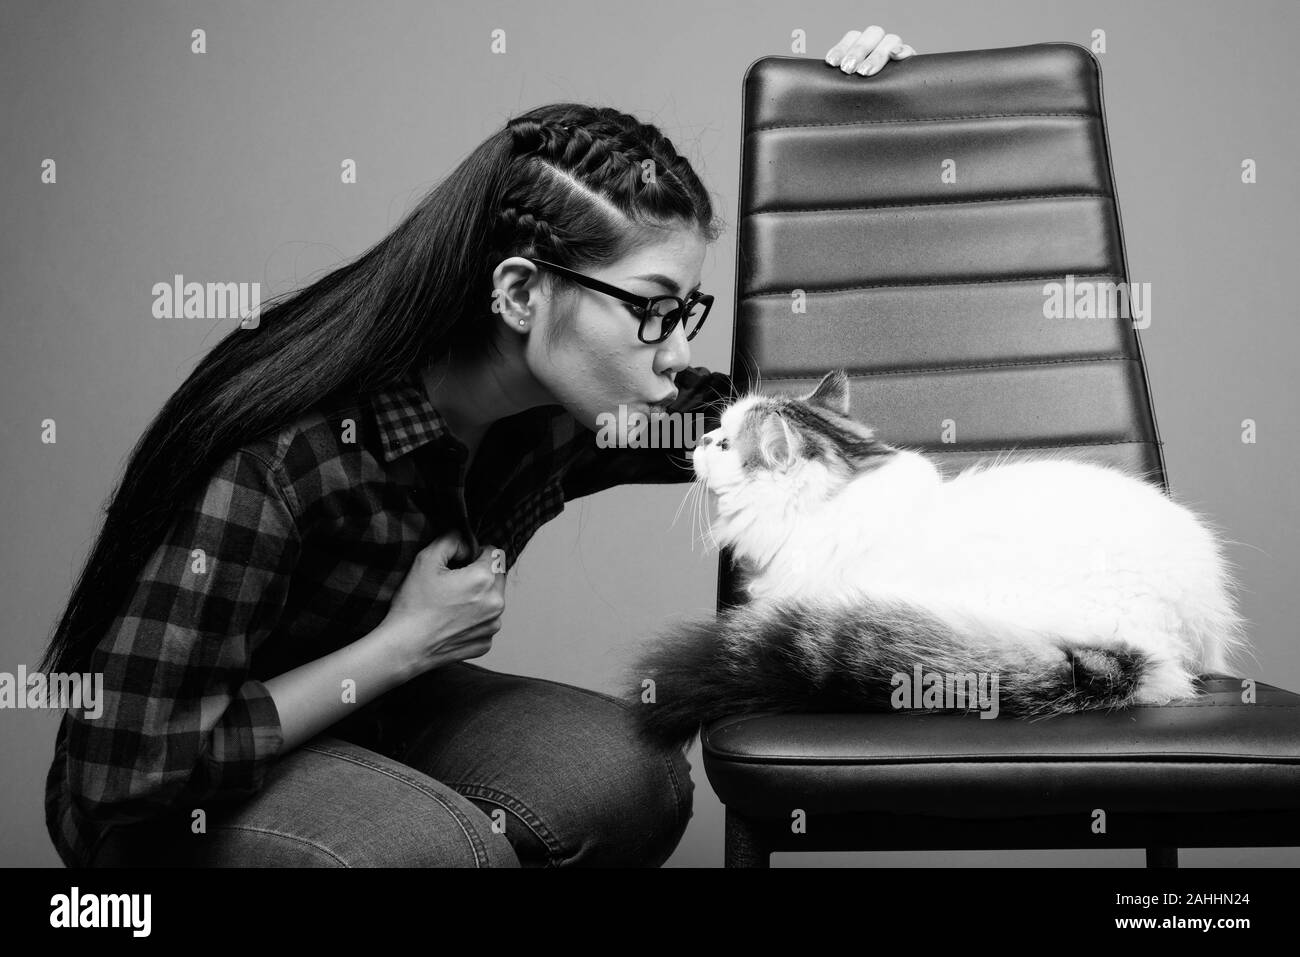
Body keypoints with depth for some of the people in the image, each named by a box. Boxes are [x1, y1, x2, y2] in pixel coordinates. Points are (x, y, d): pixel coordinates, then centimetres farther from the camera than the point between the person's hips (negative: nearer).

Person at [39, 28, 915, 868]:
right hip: (167, 801, -5)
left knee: (636, 775, -19)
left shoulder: (558, 415, -14)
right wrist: (401, 645, -27)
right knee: (446, 849, -33)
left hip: (364, 718, 6)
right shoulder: (279, 451, -33)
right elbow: (130, 759, -27)